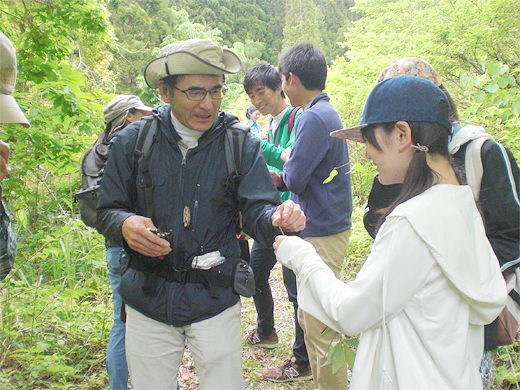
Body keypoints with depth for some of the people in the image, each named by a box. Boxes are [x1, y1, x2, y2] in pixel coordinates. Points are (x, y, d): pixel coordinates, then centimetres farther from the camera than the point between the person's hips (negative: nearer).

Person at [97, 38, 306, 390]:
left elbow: (256, 212, -10)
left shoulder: (241, 145, -5)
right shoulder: (133, 142, -4)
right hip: (148, 299, 2)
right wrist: (124, 225, -22)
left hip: (215, 301, -1)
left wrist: (279, 218, -34)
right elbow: (107, 210, 2)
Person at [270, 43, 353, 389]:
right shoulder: (326, 112, 13)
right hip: (320, 230, 10)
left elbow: (295, 179, -19)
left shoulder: (314, 118, -18)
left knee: (322, 329, 0)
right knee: (310, 319, 22)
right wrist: (279, 178, 5)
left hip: (323, 235, -10)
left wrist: (284, 166, 1)